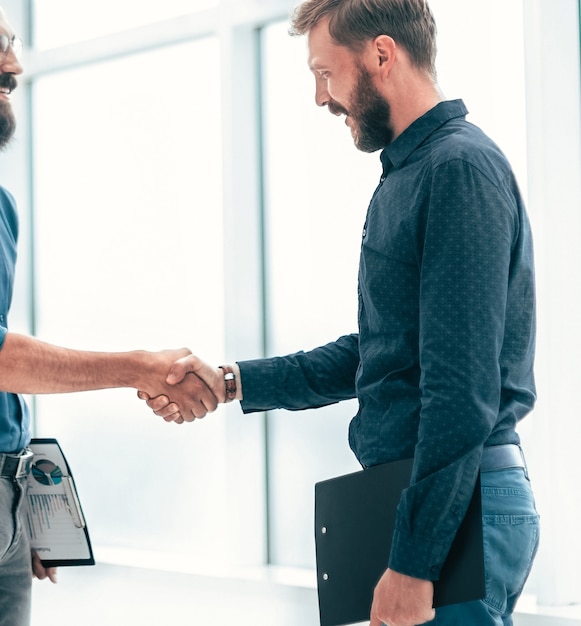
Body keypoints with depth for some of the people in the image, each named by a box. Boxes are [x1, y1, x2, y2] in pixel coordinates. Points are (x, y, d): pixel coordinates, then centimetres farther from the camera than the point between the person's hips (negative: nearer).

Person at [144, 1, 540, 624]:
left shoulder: (461, 167, -15)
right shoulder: (406, 176, 18)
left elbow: (465, 390, -22)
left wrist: (414, 562, -22)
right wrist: (234, 381, 17)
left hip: (454, 508, -10)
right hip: (419, 494, 10)